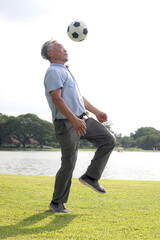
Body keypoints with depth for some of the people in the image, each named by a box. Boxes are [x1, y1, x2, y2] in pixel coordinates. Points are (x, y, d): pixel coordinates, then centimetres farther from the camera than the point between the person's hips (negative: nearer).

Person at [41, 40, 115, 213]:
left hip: (83, 119, 9)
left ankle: (90, 176, 5)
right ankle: (56, 203, 11)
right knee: (68, 164, -4)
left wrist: (96, 112, 25)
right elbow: (57, 99, -22)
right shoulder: (53, 72, -10)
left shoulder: (66, 71, 21)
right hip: (66, 123, -9)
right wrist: (74, 120, -30)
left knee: (108, 140, -1)